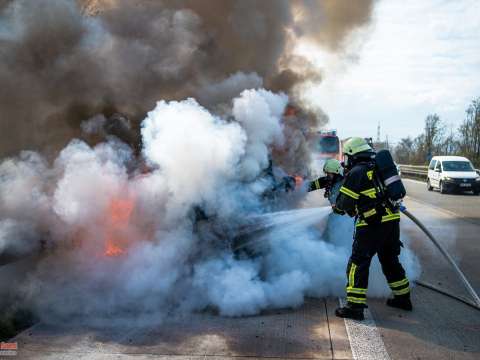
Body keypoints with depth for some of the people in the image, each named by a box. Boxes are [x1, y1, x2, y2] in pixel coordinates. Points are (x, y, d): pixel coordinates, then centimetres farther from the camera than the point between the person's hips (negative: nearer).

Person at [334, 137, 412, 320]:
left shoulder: (355, 173, -8)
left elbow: (345, 204, -9)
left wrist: (338, 203, 14)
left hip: (372, 225, -8)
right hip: (392, 220, 8)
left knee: (358, 264, -1)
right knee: (391, 261, 23)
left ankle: (355, 306, -3)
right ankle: (403, 298, 34)